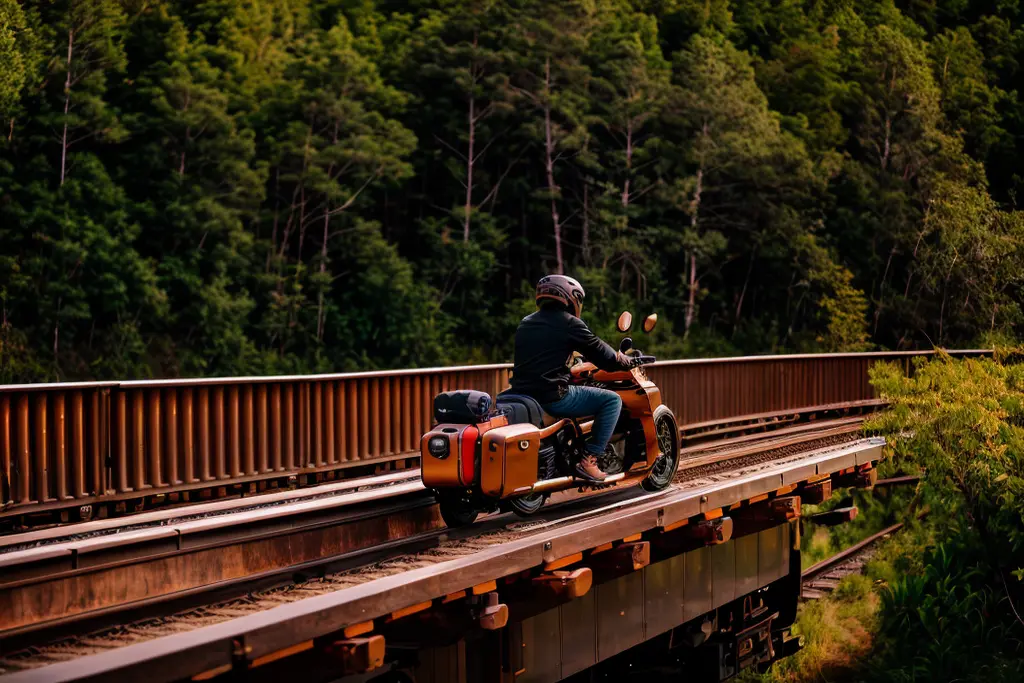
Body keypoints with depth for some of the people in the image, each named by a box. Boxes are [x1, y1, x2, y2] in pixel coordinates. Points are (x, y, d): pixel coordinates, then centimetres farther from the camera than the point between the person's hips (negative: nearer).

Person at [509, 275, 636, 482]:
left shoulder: (526, 323, 17)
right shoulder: (569, 323, -5)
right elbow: (602, 355, -2)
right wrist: (628, 361, 17)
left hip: (521, 394, 8)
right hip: (553, 395, -8)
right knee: (612, 400, 1)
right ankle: (589, 461, -5)